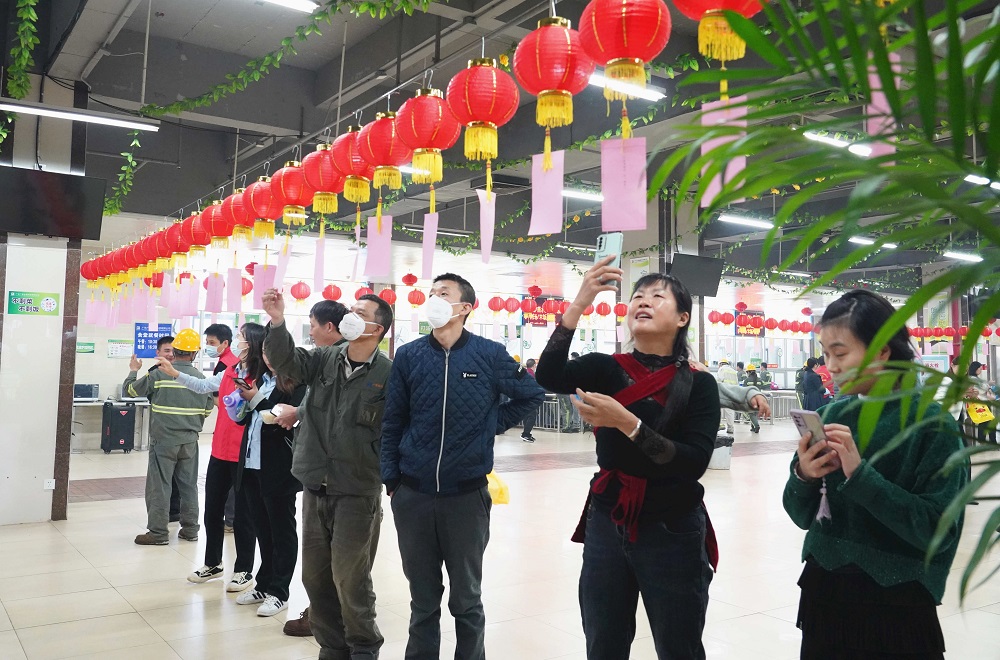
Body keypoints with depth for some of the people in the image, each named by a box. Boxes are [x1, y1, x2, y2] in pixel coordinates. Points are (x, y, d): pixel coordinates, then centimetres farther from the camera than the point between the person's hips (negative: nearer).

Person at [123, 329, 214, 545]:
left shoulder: (158, 374, -11)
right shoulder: (201, 378, -1)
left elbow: (129, 390, 1)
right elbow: (208, 410, 7)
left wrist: (133, 371, 20)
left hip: (164, 439, -3)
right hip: (190, 440, 4)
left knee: (159, 485, 3)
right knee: (189, 485, 12)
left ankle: (157, 532, 6)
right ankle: (190, 529, 19)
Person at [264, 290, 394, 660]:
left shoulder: (388, 375, -11)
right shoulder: (324, 360, 4)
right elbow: (286, 361, -10)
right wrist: (277, 322, -25)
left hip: (357, 494, -5)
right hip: (315, 488, 6)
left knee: (350, 580, 2)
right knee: (315, 576, 15)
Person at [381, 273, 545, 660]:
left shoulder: (490, 354, -4)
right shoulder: (408, 356, 1)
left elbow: (532, 394, 10)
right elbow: (392, 423, 5)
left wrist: (494, 425, 3)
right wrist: (391, 480, 3)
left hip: (467, 495, -1)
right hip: (412, 495, 2)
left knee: (466, 599, 12)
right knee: (422, 598, 15)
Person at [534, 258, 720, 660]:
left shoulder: (699, 384, -7)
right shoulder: (606, 368, -1)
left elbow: (694, 462, -18)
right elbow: (549, 378, -20)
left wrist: (627, 423, -28)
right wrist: (579, 303, -29)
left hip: (672, 533, -2)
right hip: (606, 526, 2)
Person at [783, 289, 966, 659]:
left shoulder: (932, 424, -11)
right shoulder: (832, 413, 1)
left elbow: (938, 529, -19)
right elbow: (803, 516, 5)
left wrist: (859, 474, -25)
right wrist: (803, 477, -15)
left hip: (896, 608, -4)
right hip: (823, 592, 4)